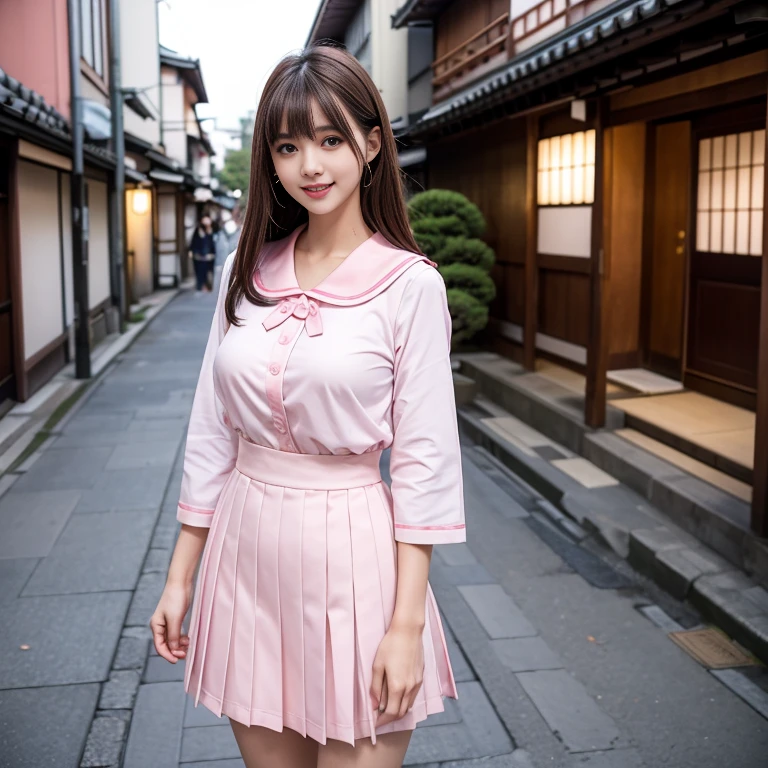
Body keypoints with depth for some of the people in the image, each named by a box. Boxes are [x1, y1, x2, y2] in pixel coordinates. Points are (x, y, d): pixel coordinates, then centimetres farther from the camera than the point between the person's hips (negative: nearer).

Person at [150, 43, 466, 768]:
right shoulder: (245, 271, 3)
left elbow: (423, 457, -10)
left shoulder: (409, 284, -9)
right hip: (245, 546, 4)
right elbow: (211, 431, 7)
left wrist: (408, 623, -12)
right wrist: (180, 574, 9)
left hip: (351, 549, -4)